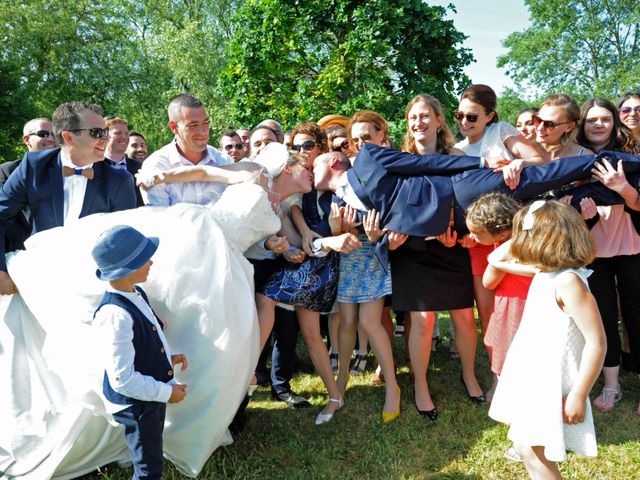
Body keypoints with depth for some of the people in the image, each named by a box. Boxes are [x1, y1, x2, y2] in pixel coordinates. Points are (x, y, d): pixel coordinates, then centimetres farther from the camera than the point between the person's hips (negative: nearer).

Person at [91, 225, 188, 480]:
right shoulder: (117, 315, -31)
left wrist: (167, 358, 1)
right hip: (137, 403, -8)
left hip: (152, 393, 8)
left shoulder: (136, 294, -2)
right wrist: (166, 392, -19)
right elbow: (122, 379, -28)